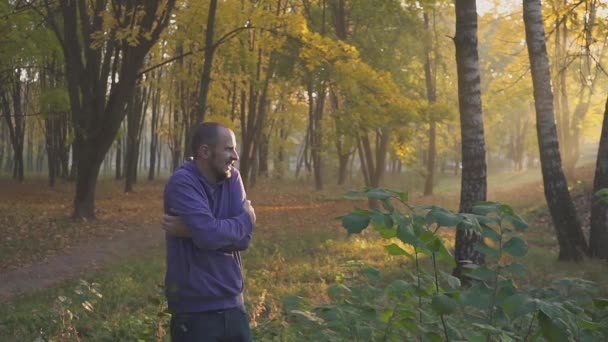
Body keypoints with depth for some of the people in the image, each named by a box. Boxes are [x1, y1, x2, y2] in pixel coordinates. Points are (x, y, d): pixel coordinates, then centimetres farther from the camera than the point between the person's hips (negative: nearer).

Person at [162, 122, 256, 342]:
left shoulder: (232, 178, 4)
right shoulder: (182, 183, -14)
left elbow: (244, 238, -6)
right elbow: (209, 234, -26)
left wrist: (192, 230, -16)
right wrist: (245, 219, -9)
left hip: (232, 305, 6)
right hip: (195, 310, -6)